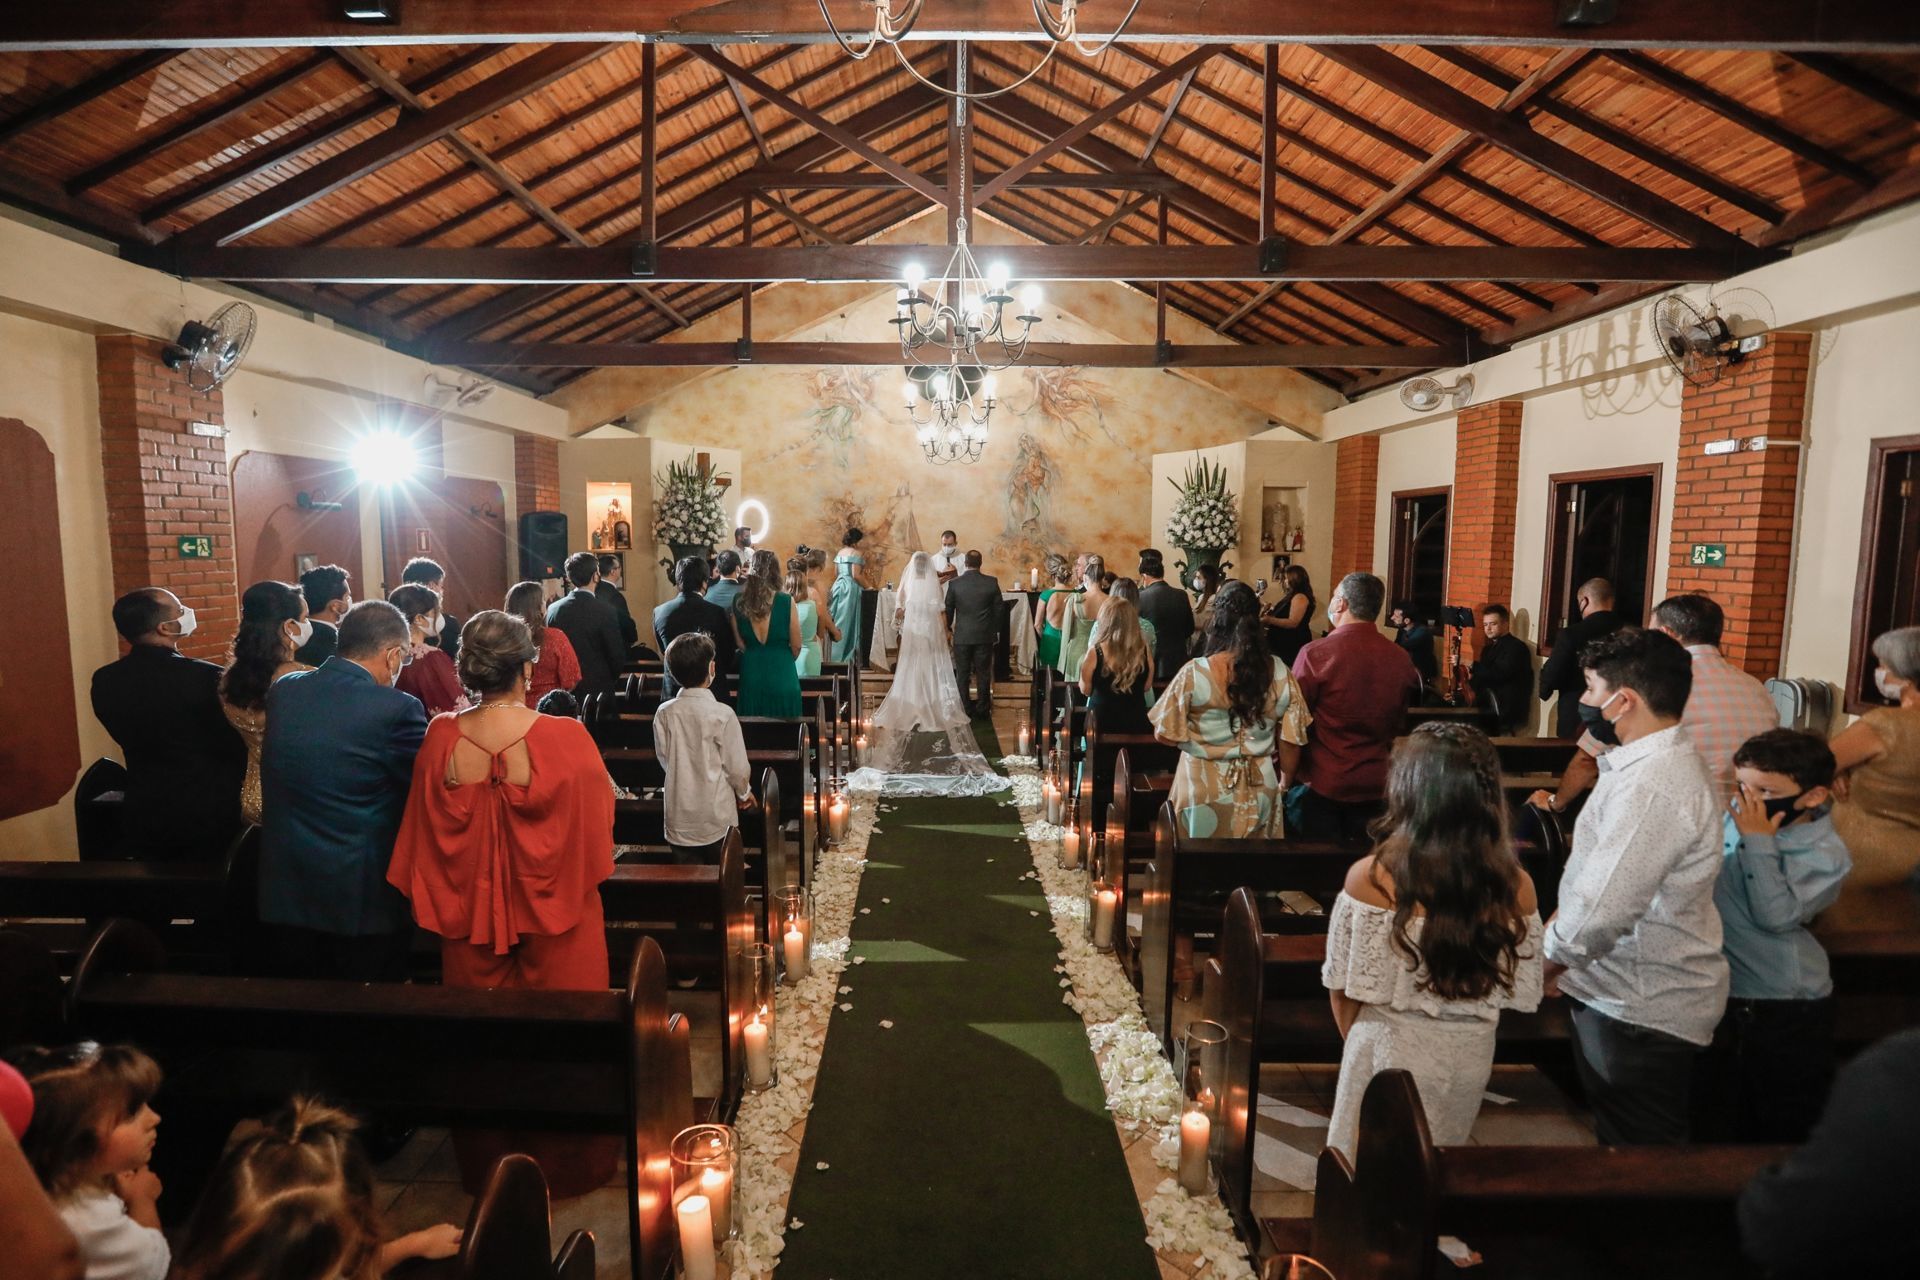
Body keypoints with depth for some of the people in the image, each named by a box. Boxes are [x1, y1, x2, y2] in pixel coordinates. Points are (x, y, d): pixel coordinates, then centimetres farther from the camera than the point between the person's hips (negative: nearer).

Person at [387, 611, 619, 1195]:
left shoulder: (440, 739, -12)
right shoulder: (566, 739, -21)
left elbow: (424, 839, 0)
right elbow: (597, 823, -9)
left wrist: (450, 896, 16)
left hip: (472, 918, 3)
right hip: (554, 923, -3)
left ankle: (486, 1166, 39)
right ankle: (563, 1163, 33)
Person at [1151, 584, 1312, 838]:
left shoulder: (1195, 673, -16)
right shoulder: (1280, 673, -7)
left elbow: (1166, 733, -9)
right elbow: (1291, 740, -1)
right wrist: (1284, 784, 16)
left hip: (1204, 788, -2)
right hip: (1259, 789, 3)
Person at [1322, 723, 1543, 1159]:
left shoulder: (1371, 877, -22)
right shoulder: (1516, 887, -14)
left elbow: (1344, 985, -11)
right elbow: (1520, 993, -2)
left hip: (1391, 1049, -3)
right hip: (1472, 1055, 3)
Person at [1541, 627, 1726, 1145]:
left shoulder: (1655, 785, -27)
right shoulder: (1663, 761, 8)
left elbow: (1602, 913, -31)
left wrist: (1547, 959, -12)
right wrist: (1561, 918, 3)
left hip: (1643, 1013, -10)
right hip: (1628, 996, 10)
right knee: (1623, 1143, 23)